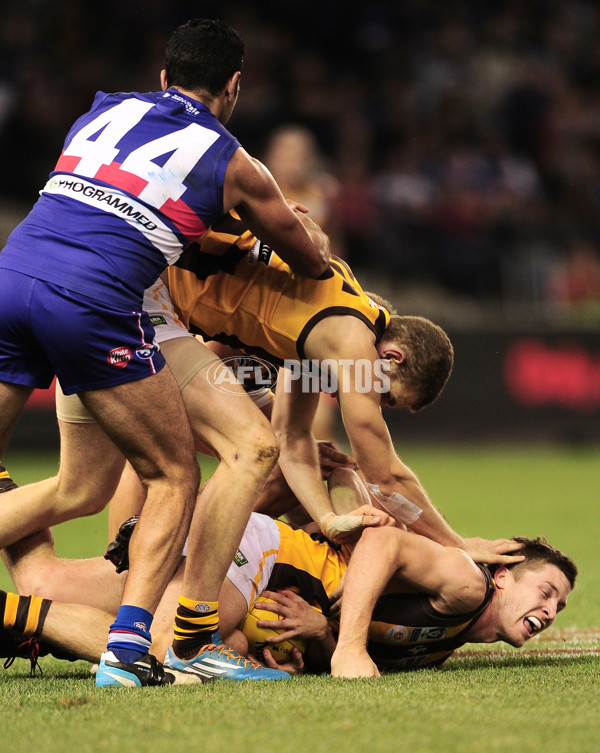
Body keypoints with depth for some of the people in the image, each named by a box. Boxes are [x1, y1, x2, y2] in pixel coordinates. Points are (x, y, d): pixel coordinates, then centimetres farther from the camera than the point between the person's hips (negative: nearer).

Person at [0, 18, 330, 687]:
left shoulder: (102, 112, 25)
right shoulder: (229, 162, 14)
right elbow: (311, 261, 27)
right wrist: (311, 230, 51)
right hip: (92, 302, -4)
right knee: (173, 479, 11)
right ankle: (128, 645, -5)